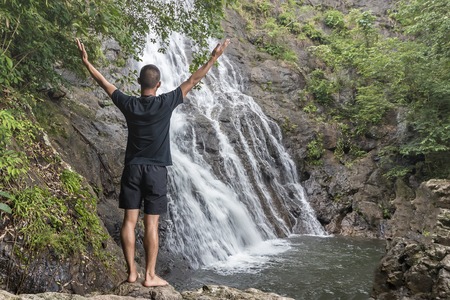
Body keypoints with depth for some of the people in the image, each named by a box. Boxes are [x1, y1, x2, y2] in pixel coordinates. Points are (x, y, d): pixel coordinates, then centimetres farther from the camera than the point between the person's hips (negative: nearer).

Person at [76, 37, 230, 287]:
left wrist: (86, 61, 25)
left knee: (129, 220, 7)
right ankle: (149, 276, 7)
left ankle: (131, 272, 14)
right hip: (156, 171, -2)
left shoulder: (129, 105, -2)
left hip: (132, 168, 3)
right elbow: (193, 80, -3)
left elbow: (104, 83, 11)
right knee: (151, 224, 1)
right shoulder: (166, 103, -9)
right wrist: (214, 58, 6)